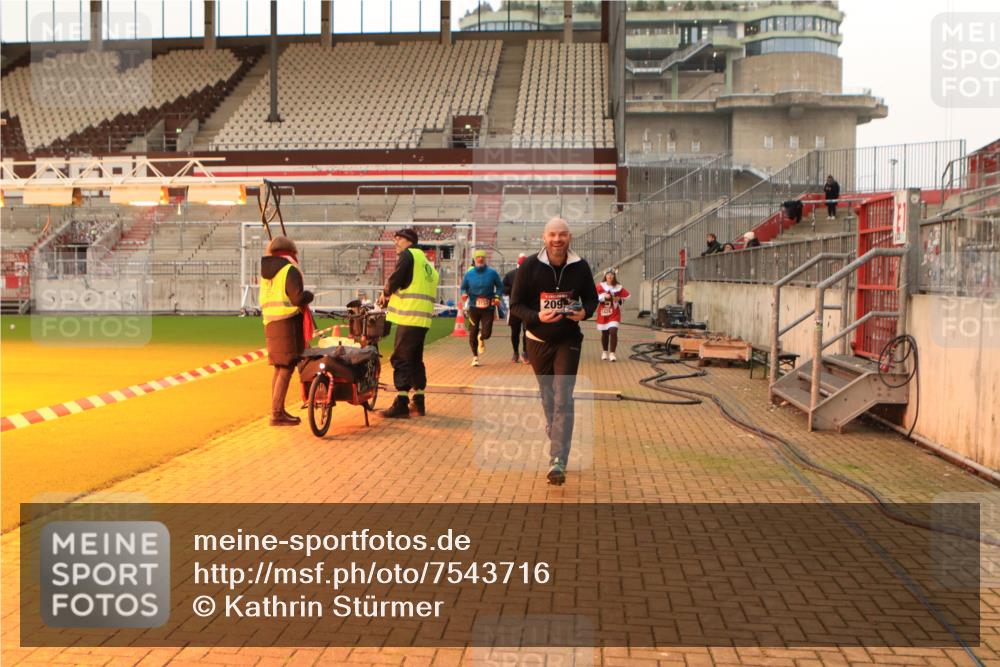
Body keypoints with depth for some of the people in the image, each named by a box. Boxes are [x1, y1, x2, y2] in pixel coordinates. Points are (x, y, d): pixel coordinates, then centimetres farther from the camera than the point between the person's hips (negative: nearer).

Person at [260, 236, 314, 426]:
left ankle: (278, 410, 24)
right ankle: (276, 414, -9)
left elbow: (263, 300, 18)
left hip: (270, 323, 8)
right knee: (287, 368, -6)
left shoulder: (266, 272, 16)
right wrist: (309, 294, 2)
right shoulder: (290, 270, -9)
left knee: (279, 367, 17)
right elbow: (298, 298, -19)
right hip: (288, 322, -8)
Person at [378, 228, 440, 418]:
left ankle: (401, 404, -8)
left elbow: (395, 279, -12)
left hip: (409, 317, -9)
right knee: (416, 359, 16)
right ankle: (419, 401, 21)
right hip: (423, 319, 9)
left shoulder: (407, 255, -3)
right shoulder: (427, 264, 23)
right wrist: (392, 296, 19)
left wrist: (385, 293, 6)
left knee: (400, 359, -6)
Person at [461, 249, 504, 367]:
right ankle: (475, 356, 20)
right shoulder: (469, 274, 3)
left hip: (488, 307, -1)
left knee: (487, 333, -7)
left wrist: (497, 296, -10)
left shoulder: (492, 272, -1)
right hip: (474, 307, 1)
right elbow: (463, 287, 11)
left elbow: (499, 286, 6)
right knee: (473, 333, 2)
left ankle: (481, 338, 33)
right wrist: (464, 294, -11)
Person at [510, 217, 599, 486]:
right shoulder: (529, 266, -10)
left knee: (563, 398, -10)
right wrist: (537, 316, -26)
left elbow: (591, 299, 7)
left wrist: (584, 312, -16)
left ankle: (558, 462, -13)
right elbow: (516, 304, -7)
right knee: (547, 396, 15)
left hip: (568, 340, -1)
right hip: (538, 341, 1)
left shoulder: (580, 266, -6)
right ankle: (555, 437, 41)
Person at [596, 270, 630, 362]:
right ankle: (605, 352, 31)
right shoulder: (600, 286, -1)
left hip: (614, 313, -1)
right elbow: (595, 297, -11)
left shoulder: (619, 287, 1)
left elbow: (626, 297, 10)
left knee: (613, 332, -16)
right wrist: (604, 296, -25)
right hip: (603, 313, 1)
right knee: (604, 333, 11)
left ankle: (612, 353, -11)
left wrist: (619, 299, -7)